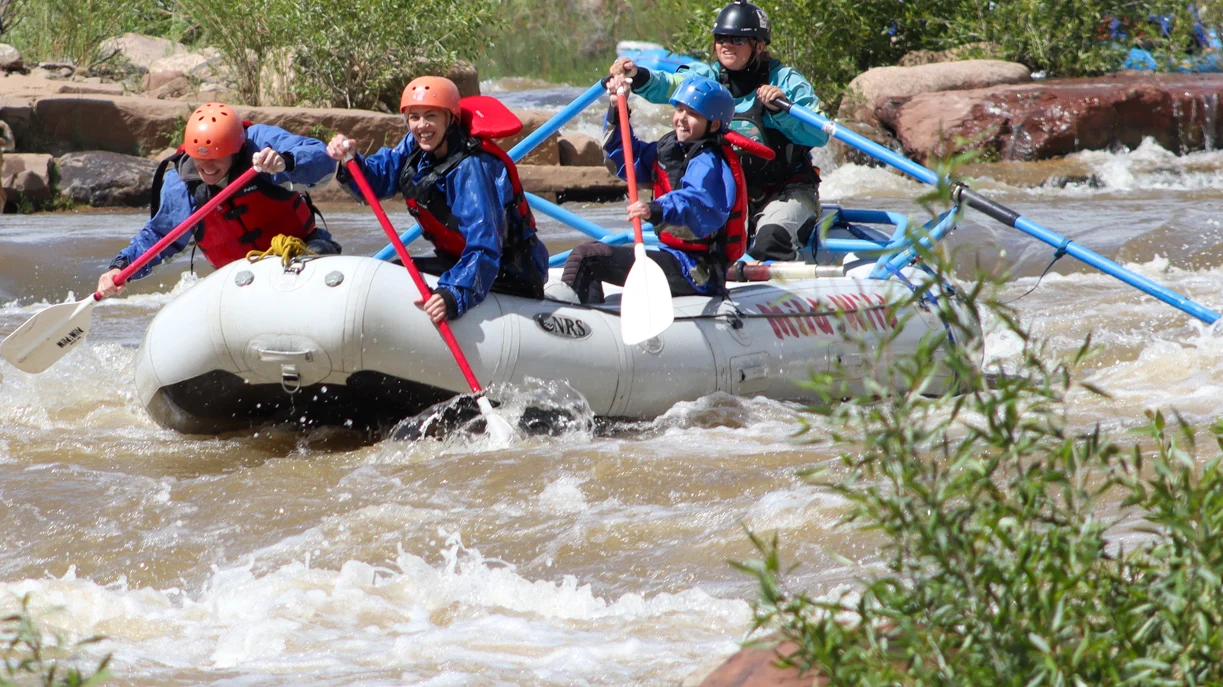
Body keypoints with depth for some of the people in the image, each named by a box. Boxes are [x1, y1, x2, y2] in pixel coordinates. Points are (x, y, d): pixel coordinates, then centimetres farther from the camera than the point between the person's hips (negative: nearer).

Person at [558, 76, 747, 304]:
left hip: (692, 273, -11)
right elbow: (629, 159, 23)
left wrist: (657, 211, -56)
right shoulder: (670, 148, 10)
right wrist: (617, 114, 8)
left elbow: (699, 204, -38)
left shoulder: (709, 163, -19)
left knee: (587, 257, -20)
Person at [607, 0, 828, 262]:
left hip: (785, 191, -3)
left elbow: (820, 134, -13)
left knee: (771, 240, -29)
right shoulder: (705, 78, 6)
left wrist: (782, 110, -28)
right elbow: (667, 86, -15)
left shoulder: (785, 81, -2)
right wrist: (637, 77, -35)